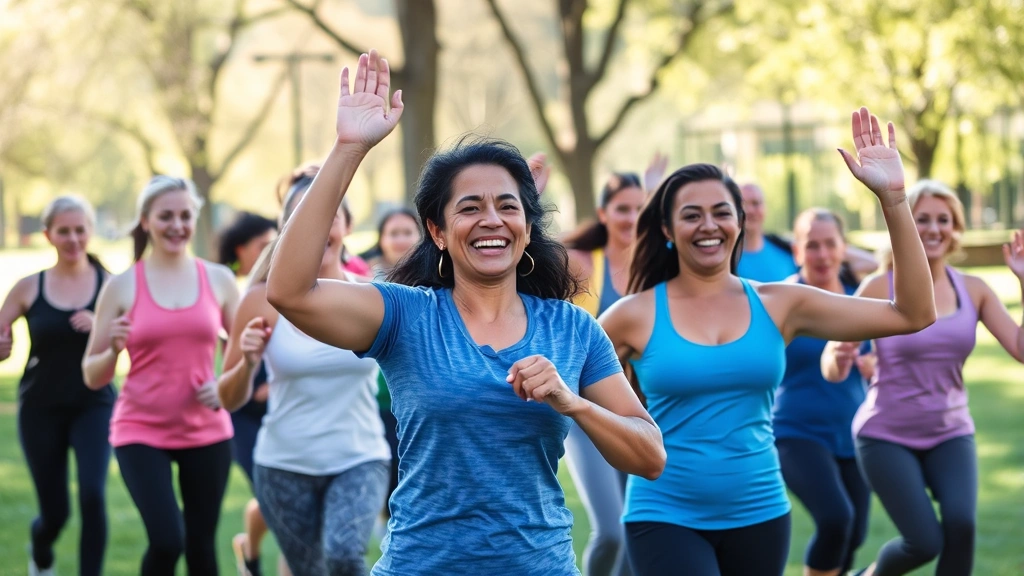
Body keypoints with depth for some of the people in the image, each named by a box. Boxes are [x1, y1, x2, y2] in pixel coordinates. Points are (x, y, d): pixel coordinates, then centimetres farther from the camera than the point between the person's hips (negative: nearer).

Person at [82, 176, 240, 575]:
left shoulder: (219, 280, 3)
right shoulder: (122, 286, -3)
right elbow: (92, 376, 1)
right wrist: (114, 349, -20)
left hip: (207, 432, 3)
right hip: (141, 432, -2)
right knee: (166, 540, -16)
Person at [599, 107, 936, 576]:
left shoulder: (780, 305, 0)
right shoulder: (634, 316, -4)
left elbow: (912, 316, -5)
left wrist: (893, 197, -11)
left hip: (759, 516, 3)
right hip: (664, 516, -3)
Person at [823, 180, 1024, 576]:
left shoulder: (973, 290, 0)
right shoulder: (881, 288, -10)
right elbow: (832, 372, -9)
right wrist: (839, 351, -32)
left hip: (951, 434, 3)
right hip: (887, 436, -3)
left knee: (961, 526, -22)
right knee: (925, 541, -14)